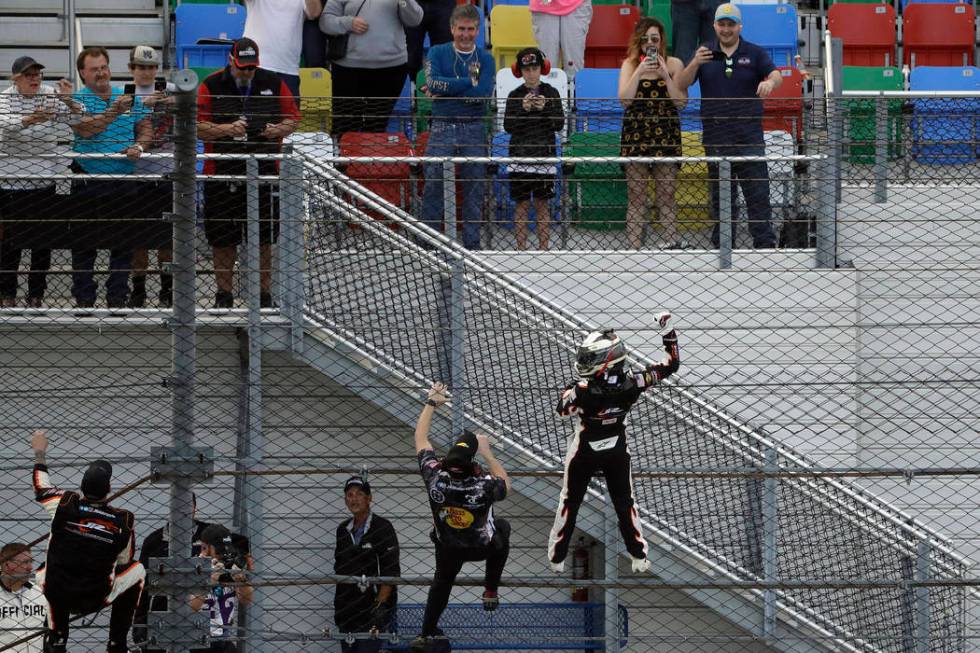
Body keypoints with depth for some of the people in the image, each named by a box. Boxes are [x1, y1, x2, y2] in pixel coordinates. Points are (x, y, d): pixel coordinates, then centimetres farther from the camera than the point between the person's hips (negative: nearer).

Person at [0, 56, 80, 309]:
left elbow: (75, 117, -4)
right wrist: (29, 120, -45)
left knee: (43, 240, 4)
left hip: (46, 180, 2)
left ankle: (36, 295, 12)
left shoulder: (50, 95, 2)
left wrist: (67, 100, -24)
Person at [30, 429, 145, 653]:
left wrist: (39, 454, 27)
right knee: (137, 571, 23)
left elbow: (40, 488, 11)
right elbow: (123, 561, 4)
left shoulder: (65, 504, -12)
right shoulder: (124, 521, -13)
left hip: (57, 595, 1)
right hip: (96, 600, -1)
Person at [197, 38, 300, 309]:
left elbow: (293, 119, 13)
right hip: (222, 174, -1)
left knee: (263, 239, 4)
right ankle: (224, 294, 17)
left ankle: (264, 294, 15)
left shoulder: (273, 84, 6)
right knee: (223, 240, 5)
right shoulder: (211, 86, -1)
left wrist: (279, 129, -9)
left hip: (264, 174, 1)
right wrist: (226, 129, -19)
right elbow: (197, 127, -4)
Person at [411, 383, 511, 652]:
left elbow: (420, 438, -18)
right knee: (502, 527, 31)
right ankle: (491, 591, 32)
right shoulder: (483, 486, -41)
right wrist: (487, 453, -13)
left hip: (448, 548, 2)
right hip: (484, 546, -2)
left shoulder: (435, 477, -35)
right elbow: (505, 484, -13)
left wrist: (431, 403, -7)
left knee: (442, 580, 32)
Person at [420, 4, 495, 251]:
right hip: (442, 128, -1)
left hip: (473, 131, 1)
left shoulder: (485, 59, 7)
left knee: (474, 191, 3)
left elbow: (483, 93, -9)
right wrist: (469, 82, -12)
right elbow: (433, 82, -12)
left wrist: (445, 89, -10)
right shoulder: (437, 53, 6)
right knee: (433, 186, -8)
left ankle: (472, 244, 10)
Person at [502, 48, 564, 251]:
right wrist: (523, 109, -17)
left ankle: (543, 248, 7)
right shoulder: (515, 95, 5)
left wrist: (544, 109, -16)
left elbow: (559, 124, 0)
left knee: (542, 204, 3)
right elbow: (508, 126, -2)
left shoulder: (551, 93, 5)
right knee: (522, 204, 1)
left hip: (544, 156, 0)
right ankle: (521, 248, 5)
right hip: (520, 156, 0)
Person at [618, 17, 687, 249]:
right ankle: (634, 247, -2)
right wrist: (640, 72, -12)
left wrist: (665, 74, -10)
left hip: (666, 134, 0)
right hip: (635, 134, 0)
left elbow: (681, 102, -2)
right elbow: (624, 98, -5)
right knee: (636, 195, -1)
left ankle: (672, 241, 0)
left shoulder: (674, 64, 5)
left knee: (667, 195, -1)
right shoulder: (630, 65, 7)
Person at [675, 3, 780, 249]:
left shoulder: (754, 53, 6)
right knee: (721, 197, 6)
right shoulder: (705, 53, 10)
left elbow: (776, 75, -7)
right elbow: (681, 84, 3)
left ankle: (765, 243, -8)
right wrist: (694, 64, -17)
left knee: (757, 192, -7)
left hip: (749, 138, -2)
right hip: (716, 140, 2)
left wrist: (770, 82, -32)